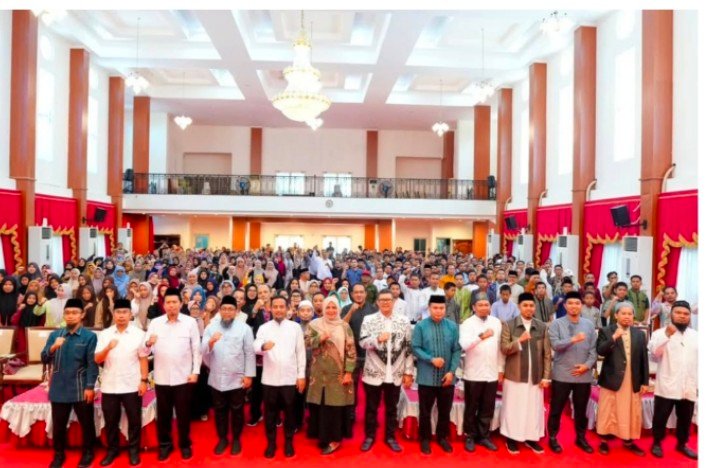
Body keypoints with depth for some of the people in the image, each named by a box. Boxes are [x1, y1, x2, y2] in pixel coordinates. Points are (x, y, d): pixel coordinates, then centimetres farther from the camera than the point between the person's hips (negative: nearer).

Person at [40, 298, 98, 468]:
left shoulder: (90, 336, -6)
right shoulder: (54, 335, 5)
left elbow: (92, 364, -8)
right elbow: (44, 359, 1)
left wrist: (90, 387, -12)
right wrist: (53, 347, -18)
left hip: (81, 389, -3)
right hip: (59, 388, 3)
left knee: (86, 423, 9)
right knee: (58, 424, 14)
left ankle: (87, 453, 29)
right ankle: (59, 454, 34)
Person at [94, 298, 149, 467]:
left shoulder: (139, 333, -3)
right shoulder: (104, 334, 2)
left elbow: (143, 359, 0)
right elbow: (97, 360, -1)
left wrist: (144, 380, -6)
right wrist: (108, 348, -20)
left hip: (132, 386, -2)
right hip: (109, 386, 2)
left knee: (134, 420, 8)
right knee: (110, 421, 13)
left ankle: (134, 449, 24)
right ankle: (112, 449, 31)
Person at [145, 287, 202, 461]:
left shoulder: (190, 322, -2)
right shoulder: (155, 323, 2)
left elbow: (196, 349, -1)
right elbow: (146, 351, -1)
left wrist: (196, 371, -6)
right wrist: (148, 344, -23)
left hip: (183, 377, -1)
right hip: (161, 378, 1)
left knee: (183, 414, 9)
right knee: (163, 413, 13)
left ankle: (185, 444, 26)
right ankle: (165, 444, 30)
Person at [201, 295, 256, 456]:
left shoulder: (244, 328, -4)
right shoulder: (210, 327, 1)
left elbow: (249, 353, -4)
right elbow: (203, 352, -7)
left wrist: (249, 375, -7)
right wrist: (210, 342, -27)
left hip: (237, 379, -2)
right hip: (216, 378, 2)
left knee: (237, 411, 11)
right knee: (220, 410, 15)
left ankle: (236, 439, 29)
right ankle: (222, 438, 33)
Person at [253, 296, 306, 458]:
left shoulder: (295, 327, 2)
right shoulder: (264, 327, 1)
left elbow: (301, 352, 3)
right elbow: (256, 347, -15)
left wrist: (301, 375, -1)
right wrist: (263, 346, -38)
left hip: (290, 378, 0)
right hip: (269, 378, 0)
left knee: (289, 411, 10)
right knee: (270, 412, 10)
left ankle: (289, 442, 26)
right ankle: (271, 443, 26)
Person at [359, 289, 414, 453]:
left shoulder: (404, 320, 1)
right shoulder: (369, 320, -2)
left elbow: (409, 347, 2)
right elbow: (362, 342, -10)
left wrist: (408, 372, 0)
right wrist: (378, 339, -28)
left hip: (395, 374, 1)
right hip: (373, 373, -1)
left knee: (392, 408, 14)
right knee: (371, 407, 12)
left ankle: (390, 437, 30)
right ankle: (370, 436, 29)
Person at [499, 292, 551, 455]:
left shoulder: (542, 327, 3)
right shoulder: (509, 325, -3)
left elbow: (547, 354, 4)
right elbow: (504, 349, -8)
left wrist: (546, 376, 0)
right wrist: (519, 340, -23)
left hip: (536, 376, 2)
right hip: (514, 376, -2)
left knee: (534, 408, 9)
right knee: (513, 408, 6)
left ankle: (532, 438, 24)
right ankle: (511, 438, 19)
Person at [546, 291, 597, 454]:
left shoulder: (589, 325, 6)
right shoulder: (556, 324, -4)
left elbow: (593, 349, 5)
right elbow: (555, 345, -17)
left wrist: (587, 365, -8)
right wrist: (573, 339, -29)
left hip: (583, 375, 3)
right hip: (562, 374, -3)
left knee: (581, 409, 15)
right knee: (556, 408, 6)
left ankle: (581, 438, 31)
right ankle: (552, 438, 20)